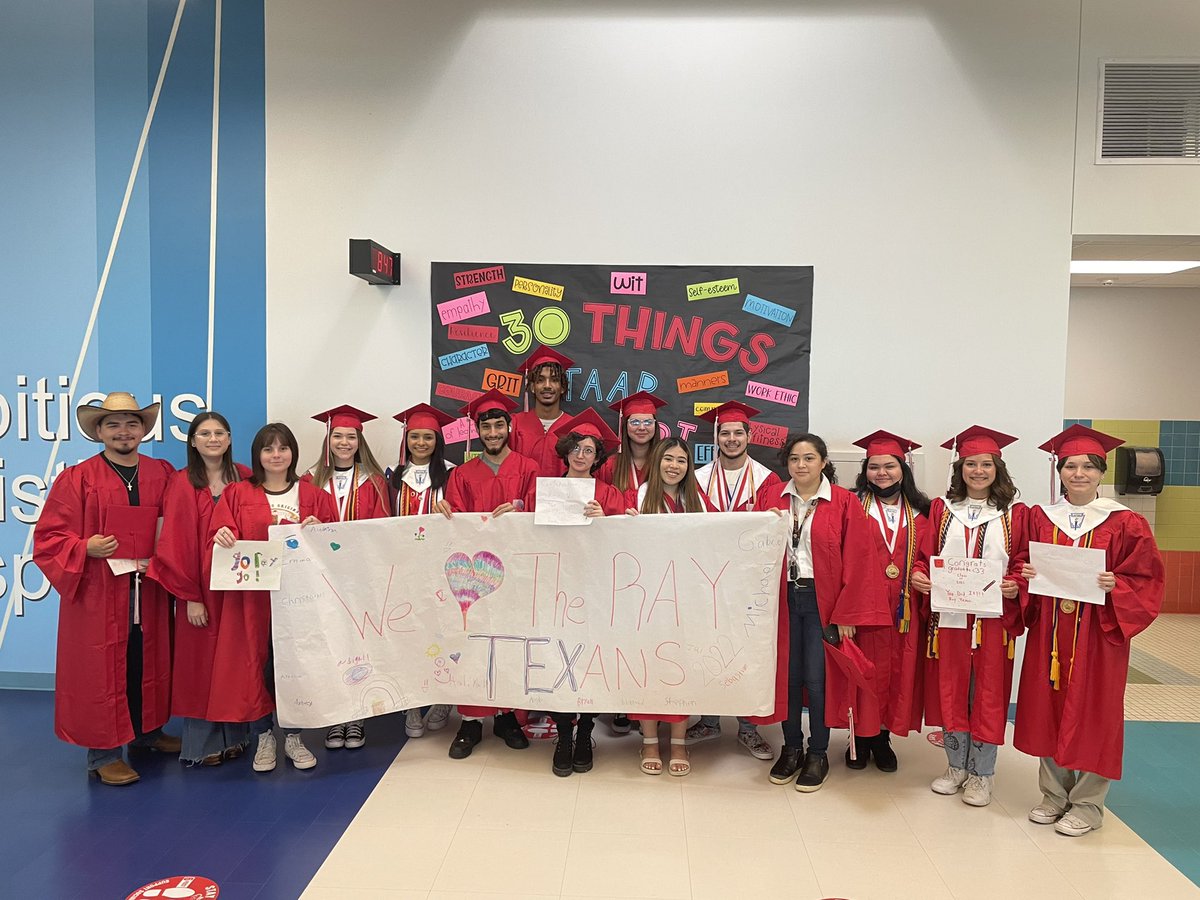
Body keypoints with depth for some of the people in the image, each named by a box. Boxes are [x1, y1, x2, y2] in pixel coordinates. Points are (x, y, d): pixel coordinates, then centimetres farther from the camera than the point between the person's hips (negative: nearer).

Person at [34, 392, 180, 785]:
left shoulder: (163, 475, 6)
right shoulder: (77, 479, -3)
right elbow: (49, 537, -3)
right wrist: (86, 548, -19)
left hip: (149, 592, 4)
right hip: (97, 594, -3)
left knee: (149, 662, 13)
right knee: (101, 669, 3)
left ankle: (147, 732, 32)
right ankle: (104, 753, 15)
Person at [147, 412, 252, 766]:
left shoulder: (245, 479, 3)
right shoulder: (182, 484, -5)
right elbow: (175, 543, -8)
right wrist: (190, 596, -11)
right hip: (200, 586, -3)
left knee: (234, 657, 9)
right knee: (200, 661, 5)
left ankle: (233, 734, 22)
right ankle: (202, 743, 18)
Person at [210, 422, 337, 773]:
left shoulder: (313, 496, 9)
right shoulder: (237, 494, 7)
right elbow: (220, 537, 2)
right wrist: (223, 538, -19)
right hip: (254, 596, -1)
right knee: (258, 662, 1)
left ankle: (293, 737, 19)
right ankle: (263, 738, 19)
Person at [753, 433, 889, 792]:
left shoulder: (845, 503, -5)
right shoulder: (770, 496, 4)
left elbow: (857, 561, -7)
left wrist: (846, 613, -10)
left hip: (823, 602, -2)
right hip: (782, 599, 3)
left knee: (817, 679, 2)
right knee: (787, 675, 8)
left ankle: (818, 754, 20)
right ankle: (792, 749, 26)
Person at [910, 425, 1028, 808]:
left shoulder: (1015, 515, 4)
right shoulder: (941, 509, 6)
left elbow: (1025, 563, 3)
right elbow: (925, 555, 7)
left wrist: (1016, 586, -15)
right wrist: (918, 575, -13)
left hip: (993, 617, -1)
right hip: (948, 616, 1)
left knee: (988, 694, 5)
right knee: (950, 690, 9)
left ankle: (982, 774, 19)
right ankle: (956, 766, 25)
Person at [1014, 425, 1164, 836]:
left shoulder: (1124, 523, -4)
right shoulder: (1040, 518, 5)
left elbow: (1146, 579, -2)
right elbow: (1024, 570, 12)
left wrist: (1116, 586, -20)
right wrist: (1027, 576, -9)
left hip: (1098, 634, -3)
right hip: (1048, 633, 3)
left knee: (1092, 716, 4)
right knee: (1048, 711, 10)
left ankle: (1088, 804, 21)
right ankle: (1055, 794, 26)